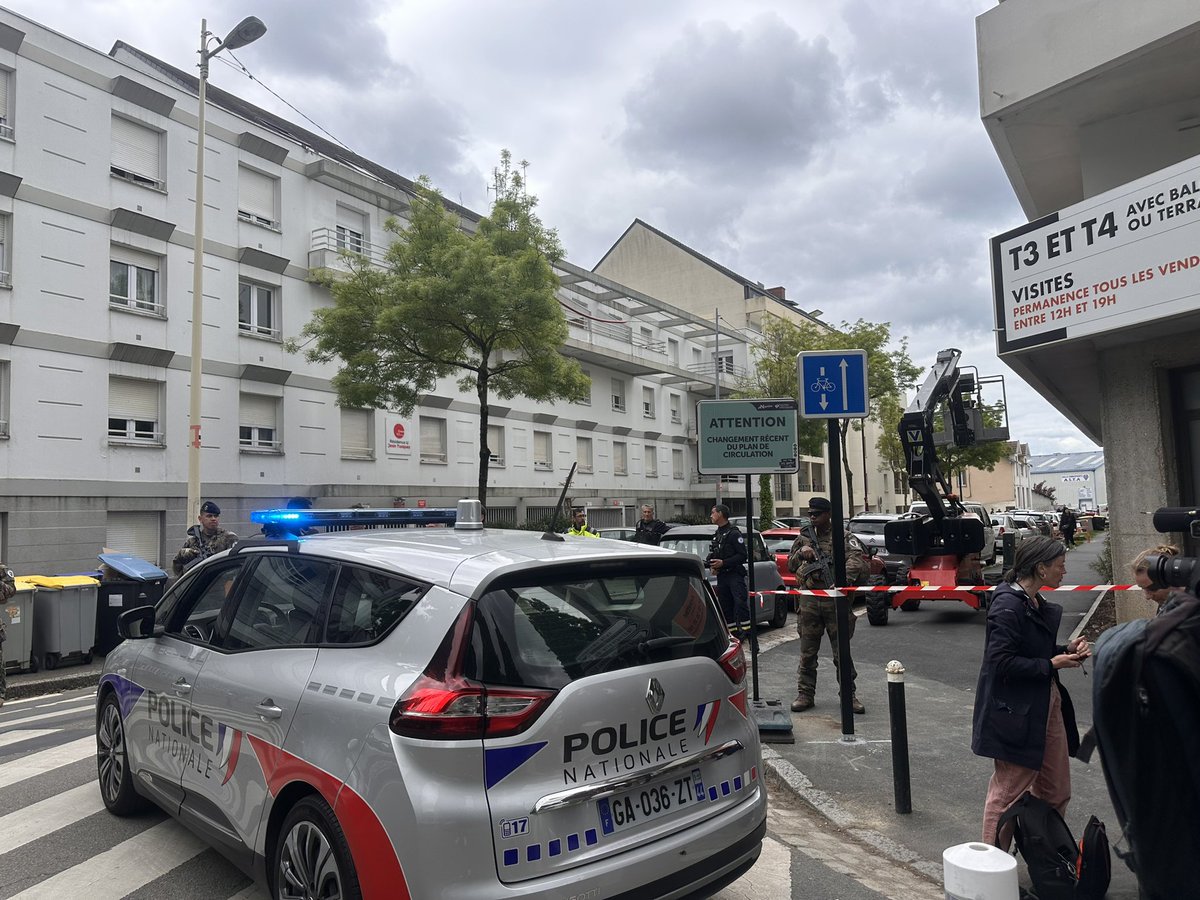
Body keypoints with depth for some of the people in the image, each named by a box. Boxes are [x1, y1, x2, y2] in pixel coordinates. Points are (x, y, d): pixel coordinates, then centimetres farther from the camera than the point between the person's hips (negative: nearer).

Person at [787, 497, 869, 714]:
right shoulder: (803, 538, 13)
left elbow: (856, 559, -16)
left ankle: (849, 694, 16)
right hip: (809, 600, 3)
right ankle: (805, 694, 16)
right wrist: (801, 553, -5)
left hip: (836, 600, -3)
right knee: (807, 652, 7)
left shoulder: (844, 537, 0)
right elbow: (790, 565, 17)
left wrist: (842, 580, -32)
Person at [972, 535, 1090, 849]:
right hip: (1016, 713, -9)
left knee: (1057, 793, 17)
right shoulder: (1008, 605, -20)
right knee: (1008, 793, 4)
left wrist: (1066, 649, 2)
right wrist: (1051, 664, -17)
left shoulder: (1037, 604, 9)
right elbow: (1001, 661, -24)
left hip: (1047, 705, 9)